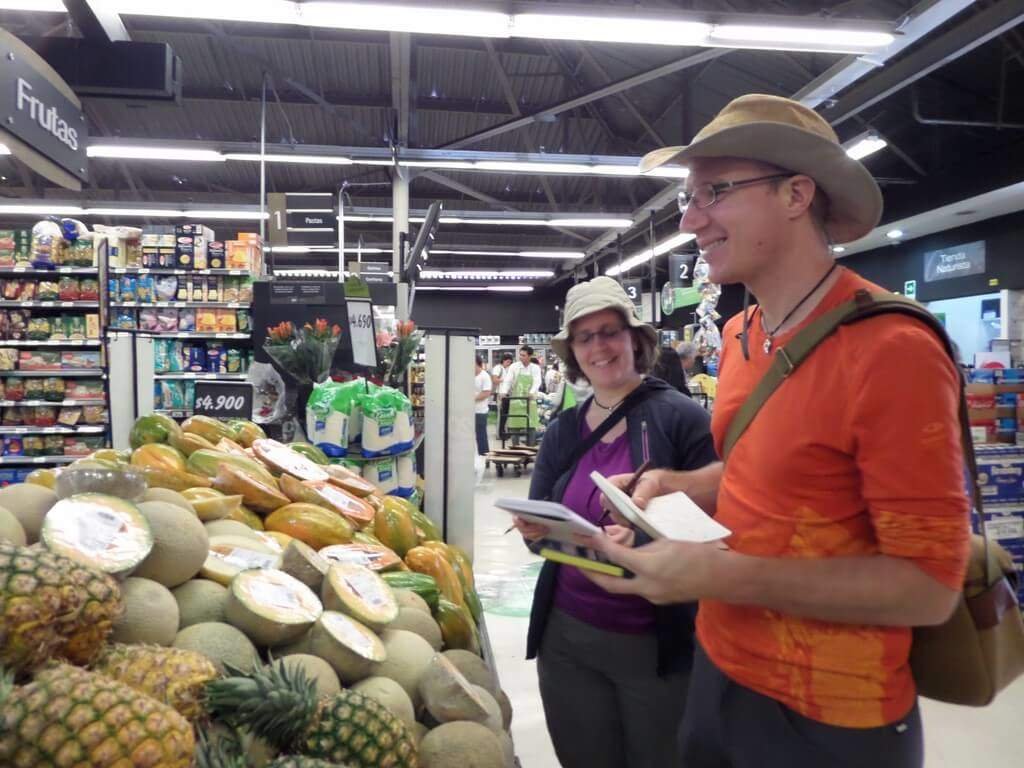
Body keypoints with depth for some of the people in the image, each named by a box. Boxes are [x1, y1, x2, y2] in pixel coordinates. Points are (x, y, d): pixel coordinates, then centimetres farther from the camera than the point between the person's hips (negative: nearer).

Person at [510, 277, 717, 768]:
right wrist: (535, 531, -13)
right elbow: (542, 522, 9)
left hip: (657, 641, -4)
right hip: (567, 635, 5)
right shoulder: (561, 432, 5)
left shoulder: (681, 418, -11)